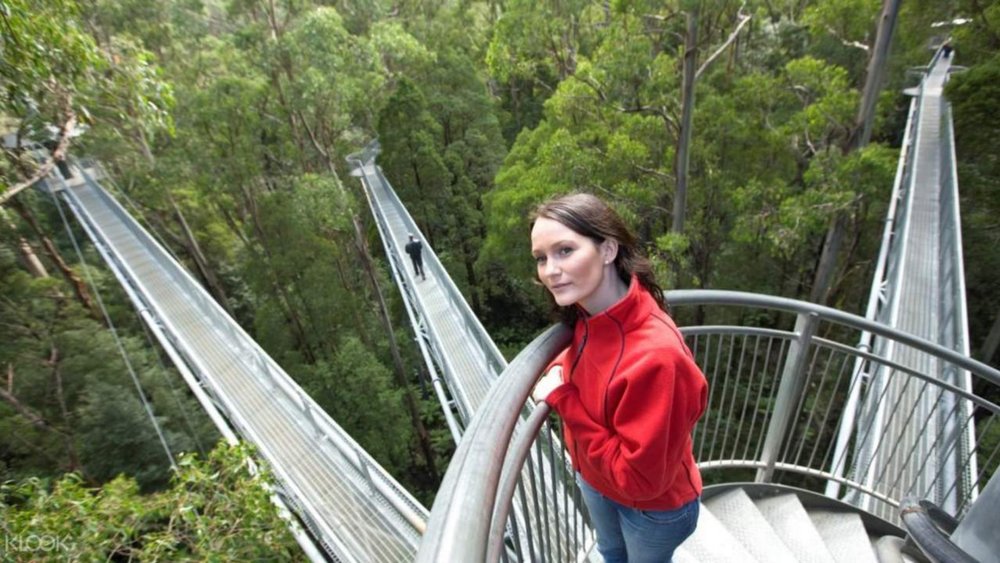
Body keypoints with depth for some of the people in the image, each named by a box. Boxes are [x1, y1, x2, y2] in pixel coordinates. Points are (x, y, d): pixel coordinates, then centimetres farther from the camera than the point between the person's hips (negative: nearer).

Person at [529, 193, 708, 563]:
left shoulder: (654, 356, -40)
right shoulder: (589, 316, -18)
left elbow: (638, 478, -33)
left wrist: (562, 399, -31)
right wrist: (559, 371, -17)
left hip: (653, 505, -6)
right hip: (593, 480, 6)